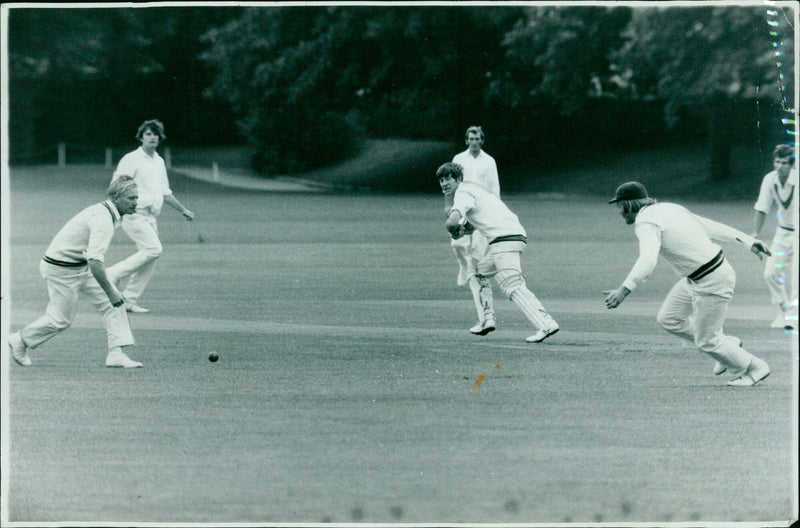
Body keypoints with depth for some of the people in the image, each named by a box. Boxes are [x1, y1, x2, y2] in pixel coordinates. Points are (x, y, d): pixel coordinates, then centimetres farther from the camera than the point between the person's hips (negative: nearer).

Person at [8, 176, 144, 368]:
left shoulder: (106, 212, 4)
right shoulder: (103, 220, -28)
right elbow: (94, 260, -36)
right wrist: (110, 292, -31)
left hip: (82, 266, 10)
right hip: (62, 270, -10)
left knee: (114, 303, -1)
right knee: (62, 319, 2)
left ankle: (116, 354, -3)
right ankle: (19, 341, 24)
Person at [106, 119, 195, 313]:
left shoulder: (159, 161, 18)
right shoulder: (132, 159, -6)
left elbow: (165, 192, 28)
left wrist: (183, 210, 31)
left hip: (151, 217, 8)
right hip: (135, 214, -8)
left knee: (149, 259, 0)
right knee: (153, 249, -21)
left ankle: (130, 301, 4)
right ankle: (113, 274, -13)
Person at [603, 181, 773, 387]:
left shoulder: (646, 223, -18)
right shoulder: (670, 208, 9)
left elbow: (648, 261, -36)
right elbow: (711, 226, 11)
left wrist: (623, 291, -45)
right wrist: (749, 241, 12)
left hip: (712, 282, -9)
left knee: (706, 341, 7)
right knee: (668, 319, 18)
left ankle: (754, 368, 25)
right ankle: (728, 346, 28)